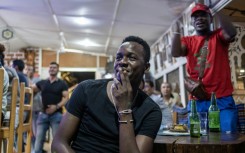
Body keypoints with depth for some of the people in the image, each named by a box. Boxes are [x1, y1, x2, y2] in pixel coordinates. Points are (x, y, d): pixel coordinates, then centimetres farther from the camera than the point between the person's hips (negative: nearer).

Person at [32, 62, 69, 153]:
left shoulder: (62, 84, 1)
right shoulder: (42, 83, 11)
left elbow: (66, 98, -6)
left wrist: (56, 106, -20)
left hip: (56, 114, -3)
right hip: (43, 114, 3)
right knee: (39, 138, 6)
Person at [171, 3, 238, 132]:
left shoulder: (219, 35, 10)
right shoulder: (188, 41, 12)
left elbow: (231, 33, -13)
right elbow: (175, 53, -8)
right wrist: (177, 26, -13)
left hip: (223, 99, -1)